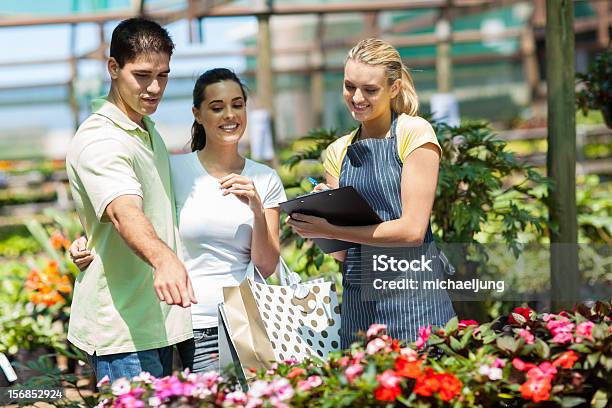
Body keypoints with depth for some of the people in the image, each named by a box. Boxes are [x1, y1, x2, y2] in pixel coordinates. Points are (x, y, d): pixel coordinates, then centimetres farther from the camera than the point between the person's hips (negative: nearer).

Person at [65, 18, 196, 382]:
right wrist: (163, 258, -54)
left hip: (159, 321, 9)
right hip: (121, 329, -9)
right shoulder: (99, 141, -18)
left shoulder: (148, 131, 14)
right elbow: (124, 211, -37)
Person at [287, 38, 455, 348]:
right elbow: (341, 252, 12)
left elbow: (412, 230, -11)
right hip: (357, 301, 5)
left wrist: (330, 230, -14)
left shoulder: (414, 133, -3)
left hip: (411, 298, -5)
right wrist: (315, 224, -8)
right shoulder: (338, 152, 14)